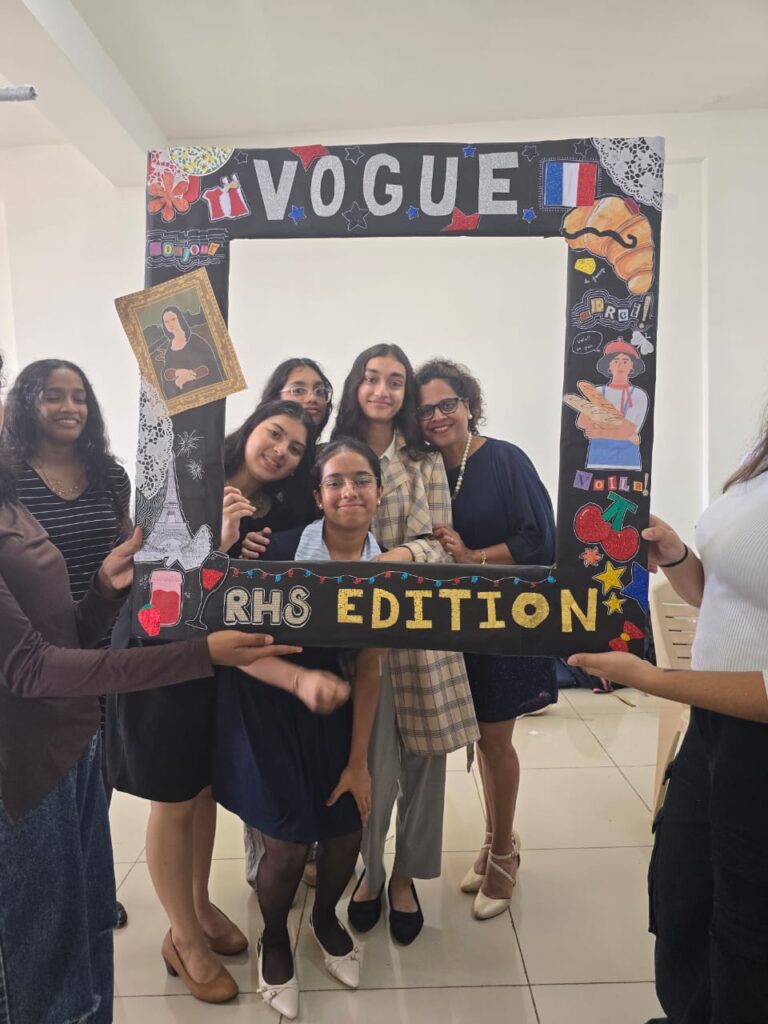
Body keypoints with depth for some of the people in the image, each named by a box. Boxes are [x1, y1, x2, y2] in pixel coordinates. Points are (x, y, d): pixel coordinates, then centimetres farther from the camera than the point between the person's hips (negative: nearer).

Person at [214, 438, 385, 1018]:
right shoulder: (282, 551, -23)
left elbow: (368, 671, -4)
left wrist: (358, 761, -1)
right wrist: (302, 677, -37)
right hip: (266, 708, -4)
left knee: (347, 831, 8)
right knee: (287, 844, 1)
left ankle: (326, 918, 45)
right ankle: (275, 940, 37)